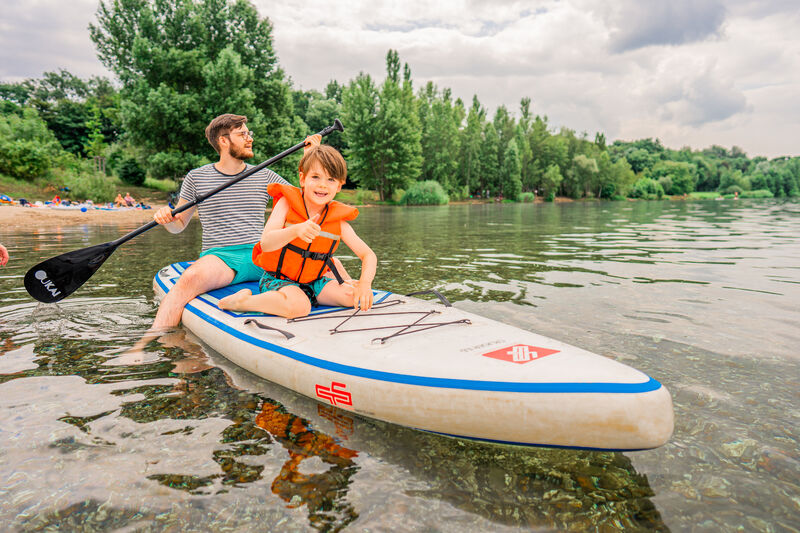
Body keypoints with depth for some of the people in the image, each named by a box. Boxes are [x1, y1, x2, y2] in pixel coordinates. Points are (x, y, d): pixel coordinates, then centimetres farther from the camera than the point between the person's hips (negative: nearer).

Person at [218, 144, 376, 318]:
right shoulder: (286, 203, -11)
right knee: (299, 306, -35)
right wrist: (296, 230, -44)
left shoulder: (338, 222, -3)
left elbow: (368, 255, -3)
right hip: (277, 279, -5)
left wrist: (365, 283, -23)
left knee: (355, 297, -14)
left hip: (312, 282, 5)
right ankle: (243, 300, -13)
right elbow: (266, 243, -24)